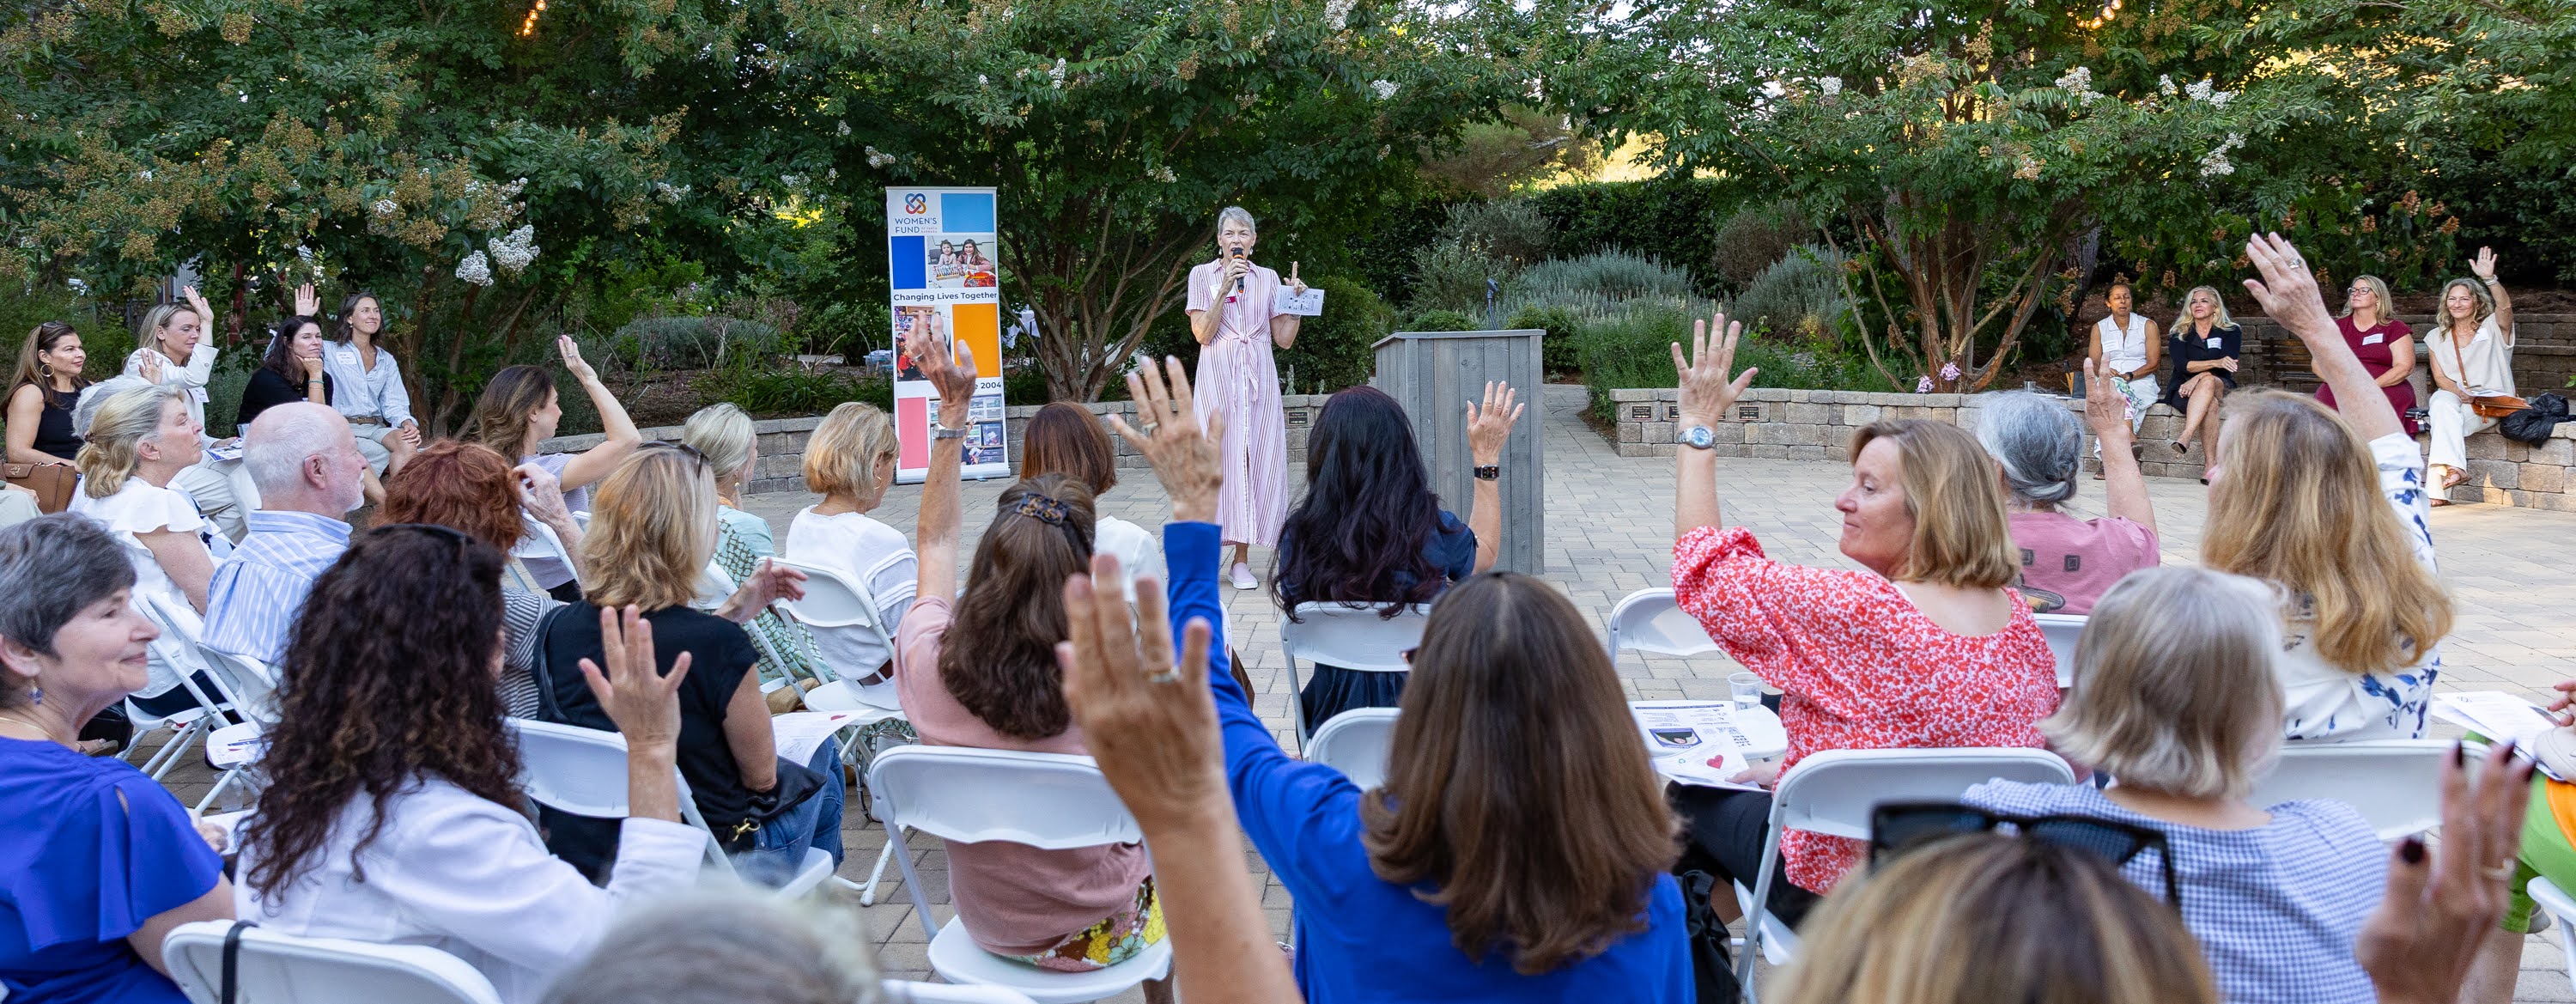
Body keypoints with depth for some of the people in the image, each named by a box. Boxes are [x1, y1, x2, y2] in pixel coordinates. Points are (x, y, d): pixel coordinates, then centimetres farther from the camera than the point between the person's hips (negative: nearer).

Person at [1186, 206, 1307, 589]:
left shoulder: (1268, 278, 11)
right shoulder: (1203, 275, 5)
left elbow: (1284, 339, 10)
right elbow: (1202, 333, -7)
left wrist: (1297, 302, -2)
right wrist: (1225, 289, -13)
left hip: (1259, 378, 2)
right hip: (1218, 377, -2)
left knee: (1255, 460, -2)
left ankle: (1242, 557, 2)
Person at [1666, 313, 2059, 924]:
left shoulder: (1855, 613, -28)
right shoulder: (2021, 623, -5)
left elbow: (1706, 572, -14)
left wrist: (1699, 426, -5)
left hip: (1845, 906, -7)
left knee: (1691, 795, 20)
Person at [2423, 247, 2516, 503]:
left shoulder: (2492, 328, 6)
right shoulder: (2436, 337, 15)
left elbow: (2505, 306, -18)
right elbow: (2440, 377, 6)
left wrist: (2489, 278, -35)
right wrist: (2461, 393, -15)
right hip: (2452, 398, 3)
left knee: (2445, 415, -34)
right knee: (2443, 403, -36)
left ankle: (2437, 482, -42)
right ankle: (2453, 468, -49)